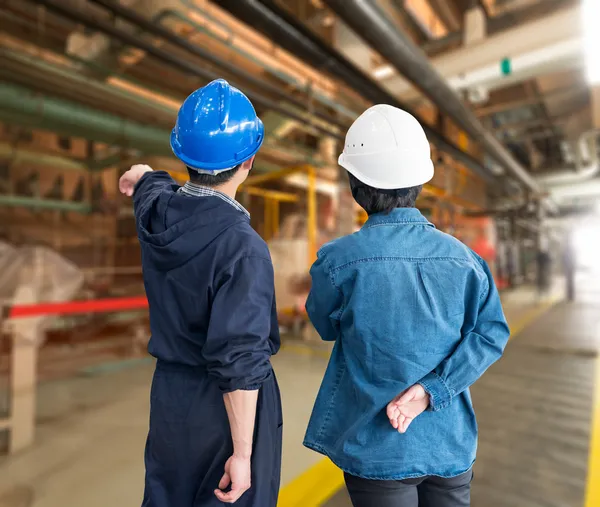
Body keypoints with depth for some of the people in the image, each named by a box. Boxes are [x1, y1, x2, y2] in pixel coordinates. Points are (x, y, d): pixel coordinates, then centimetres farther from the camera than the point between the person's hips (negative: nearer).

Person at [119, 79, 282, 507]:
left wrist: (142, 176, 42)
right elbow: (238, 364, -27)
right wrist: (242, 453, -16)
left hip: (169, 394, 7)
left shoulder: (155, 211, -7)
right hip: (228, 408, -6)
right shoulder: (243, 247, -28)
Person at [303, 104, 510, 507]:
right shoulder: (462, 257, -9)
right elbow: (492, 333, -9)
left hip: (378, 451, -2)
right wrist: (432, 389, -14)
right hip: (451, 446, 3)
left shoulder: (338, 260, -19)